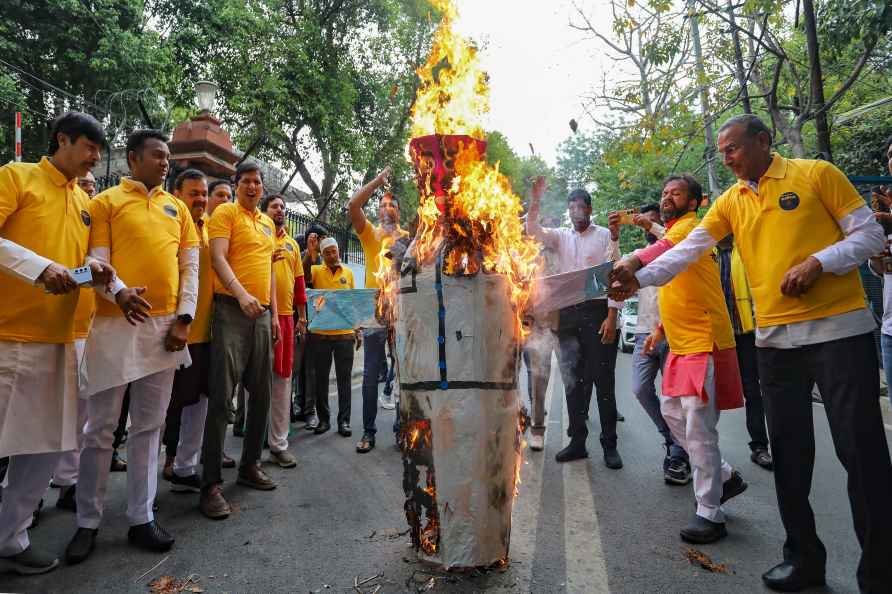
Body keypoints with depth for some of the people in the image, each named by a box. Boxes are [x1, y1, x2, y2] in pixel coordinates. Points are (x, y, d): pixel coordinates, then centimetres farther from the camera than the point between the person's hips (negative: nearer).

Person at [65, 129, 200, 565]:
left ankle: (141, 518, 17)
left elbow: (190, 266, 11)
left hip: (165, 326, 4)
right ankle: (88, 522, 17)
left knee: (149, 427, 8)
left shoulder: (177, 207, 16)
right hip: (117, 323, -3)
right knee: (100, 427, 3)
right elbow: (97, 260, -3)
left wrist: (184, 318, 0)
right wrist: (119, 292, -23)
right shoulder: (106, 202, 6)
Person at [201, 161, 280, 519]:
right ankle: (211, 483, -4)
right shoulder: (226, 212, 1)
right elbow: (218, 257, -12)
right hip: (231, 310, -7)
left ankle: (250, 465, 24)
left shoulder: (267, 222, 21)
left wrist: (274, 312, 16)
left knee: (261, 393, 10)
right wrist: (241, 293, -27)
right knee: (222, 395, -9)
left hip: (262, 313, 7)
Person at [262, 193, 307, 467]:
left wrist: (302, 317, 15)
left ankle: (278, 444, 13)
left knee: (283, 377, 5)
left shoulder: (293, 244, 18)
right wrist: (267, 259, -19)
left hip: (286, 316, 5)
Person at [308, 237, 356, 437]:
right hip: (320, 333, -1)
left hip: (344, 333, 1)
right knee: (321, 378, 8)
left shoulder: (348, 272, 10)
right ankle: (324, 419, 19)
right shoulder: (316, 270, 4)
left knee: (344, 378, 5)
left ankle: (344, 420, 13)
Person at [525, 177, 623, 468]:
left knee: (603, 379, -1)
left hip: (597, 310, -4)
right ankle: (577, 441, 18)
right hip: (568, 313, 4)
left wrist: (612, 316, -11)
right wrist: (535, 201, -14)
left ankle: (609, 444, 9)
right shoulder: (561, 237, 14)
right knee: (574, 380, 9)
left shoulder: (605, 236, 2)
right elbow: (533, 231, 0)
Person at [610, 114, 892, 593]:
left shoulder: (817, 174, 0)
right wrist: (640, 278, -14)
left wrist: (818, 261, -16)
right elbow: (686, 250, 0)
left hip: (840, 329, -4)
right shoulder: (729, 202, 10)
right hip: (775, 338, 4)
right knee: (789, 450, 9)